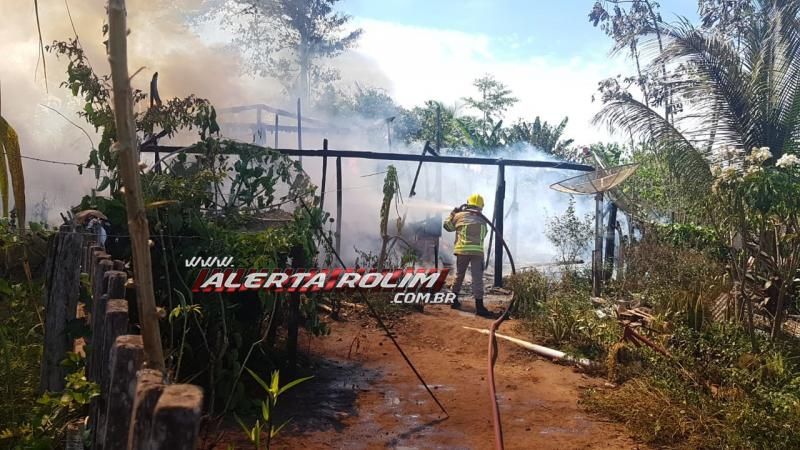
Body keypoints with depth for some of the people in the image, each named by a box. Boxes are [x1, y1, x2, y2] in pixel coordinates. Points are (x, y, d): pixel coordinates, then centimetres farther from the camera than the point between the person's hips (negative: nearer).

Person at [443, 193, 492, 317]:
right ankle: (479, 306, -11)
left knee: (459, 275, 16)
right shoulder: (482, 220, 13)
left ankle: (454, 300, 26)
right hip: (477, 251, 0)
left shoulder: (460, 215, 7)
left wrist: (453, 213, 32)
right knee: (477, 278, -4)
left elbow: (447, 226, 18)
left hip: (462, 250, 1)